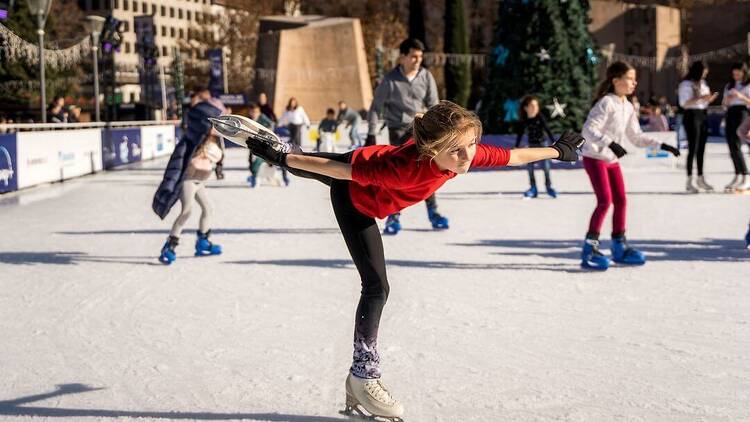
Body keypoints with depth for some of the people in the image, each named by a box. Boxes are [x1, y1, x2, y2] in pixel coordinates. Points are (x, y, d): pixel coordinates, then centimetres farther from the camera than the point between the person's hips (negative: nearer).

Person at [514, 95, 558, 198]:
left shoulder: (540, 117, -11)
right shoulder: (524, 121, -4)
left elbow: (547, 130, -10)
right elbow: (520, 134, 5)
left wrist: (554, 142, -14)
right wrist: (516, 147, 8)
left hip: (542, 144, -3)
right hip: (531, 146, 3)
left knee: (546, 166, -3)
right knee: (530, 167, 3)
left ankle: (549, 186, 11)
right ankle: (533, 189, 13)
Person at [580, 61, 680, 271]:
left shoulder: (628, 108, 9)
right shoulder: (606, 103, -17)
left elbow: (636, 137, 16)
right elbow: (588, 130, -26)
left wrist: (661, 145, 9)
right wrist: (610, 143, -39)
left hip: (612, 159, 8)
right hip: (595, 158, -8)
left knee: (621, 200, 8)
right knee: (605, 200, -15)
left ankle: (619, 246, 20)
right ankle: (589, 249, -9)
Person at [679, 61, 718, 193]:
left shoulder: (703, 83, 14)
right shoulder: (686, 84, -9)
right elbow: (684, 103, -17)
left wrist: (710, 99, -1)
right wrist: (700, 98, -24)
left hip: (703, 115, 8)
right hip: (692, 116, -8)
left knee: (701, 149, 10)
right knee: (693, 148, -9)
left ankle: (700, 178, 17)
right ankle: (690, 181, -7)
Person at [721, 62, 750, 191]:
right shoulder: (729, 86, 21)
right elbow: (724, 104, 20)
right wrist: (727, 100, -1)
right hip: (730, 114, 6)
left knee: (736, 146, -18)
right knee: (731, 147, 2)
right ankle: (737, 177, 9)